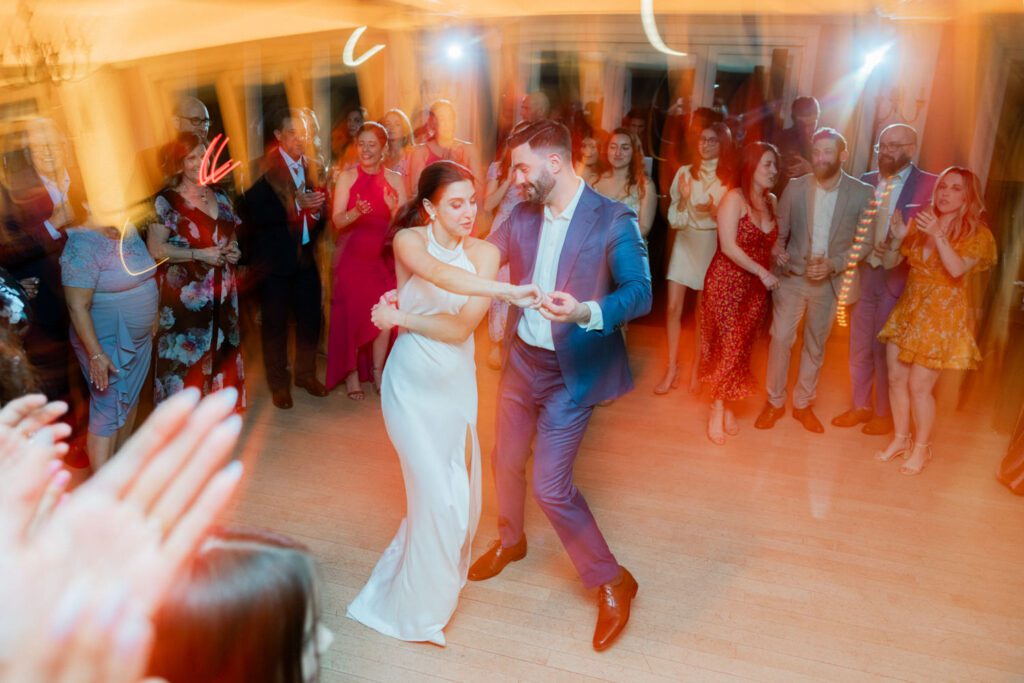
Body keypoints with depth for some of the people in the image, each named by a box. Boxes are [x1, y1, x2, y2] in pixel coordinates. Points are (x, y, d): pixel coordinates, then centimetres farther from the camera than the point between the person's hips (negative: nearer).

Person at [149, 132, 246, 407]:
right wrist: (199, 254, -18)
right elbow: (155, 248, -13)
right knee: (186, 356, -2)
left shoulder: (219, 196, 12)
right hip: (186, 297, -6)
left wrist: (233, 250, 2)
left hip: (223, 294, 6)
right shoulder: (166, 200, -7)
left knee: (221, 355, 11)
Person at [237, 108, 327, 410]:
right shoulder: (263, 168, -13)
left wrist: (317, 209, -12)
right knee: (275, 323, 9)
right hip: (275, 258, -5)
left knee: (310, 317, 12)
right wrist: (294, 204, -24)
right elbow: (251, 211, -22)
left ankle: (306, 373, 34)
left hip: (306, 256, 5)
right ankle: (279, 383, 26)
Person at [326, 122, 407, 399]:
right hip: (353, 258, -1)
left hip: (384, 258, 1)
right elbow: (337, 222, -8)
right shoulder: (347, 177, -2)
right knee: (351, 314, 1)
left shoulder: (395, 179, 1)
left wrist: (394, 209, -23)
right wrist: (356, 212, -27)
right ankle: (351, 373, 14)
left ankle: (377, 372, 14)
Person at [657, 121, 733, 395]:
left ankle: (696, 369, 22)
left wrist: (714, 212, -20)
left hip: (712, 246, -1)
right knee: (673, 308, -2)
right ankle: (672, 369, 9)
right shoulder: (684, 172, -2)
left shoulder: (730, 178, -4)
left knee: (703, 311, 8)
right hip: (684, 242, 1)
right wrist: (684, 198, -22)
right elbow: (674, 219, -4)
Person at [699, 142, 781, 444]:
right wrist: (762, 272, -19)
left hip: (756, 288, 6)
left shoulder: (771, 201, 9)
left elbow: (768, 243, 16)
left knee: (743, 348, 8)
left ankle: (726, 406, 20)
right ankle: (717, 410, 10)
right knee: (728, 347, -5)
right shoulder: (734, 198, -11)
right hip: (728, 283, -6)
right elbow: (729, 246, -18)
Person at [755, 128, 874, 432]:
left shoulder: (862, 194, -6)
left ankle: (803, 404, 27)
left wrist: (833, 264, -17)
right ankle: (775, 402, 15)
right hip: (792, 276, 0)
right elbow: (779, 231, 2)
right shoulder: (795, 188, -4)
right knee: (780, 339, -2)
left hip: (830, 281, 0)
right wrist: (778, 252, -19)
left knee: (816, 346, 12)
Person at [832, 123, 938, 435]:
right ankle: (861, 406, 29)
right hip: (863, 275, 4)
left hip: (898, 279, -4)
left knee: (886, 348, 6)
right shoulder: (865, 182, 7)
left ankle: (884, 413, 23)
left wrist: (899, 251, -21)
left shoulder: (929, 185, -7)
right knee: (859, 346, 13)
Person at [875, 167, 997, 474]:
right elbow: (891, 261, 6)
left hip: (941, 316, -5)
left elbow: (957, 269, -23)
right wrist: (897, 237, -12)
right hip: (907, 310, 5)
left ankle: (921, 448, 16)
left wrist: (938, 236, -32)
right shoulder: (921, 222, 7)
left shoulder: (977, 234, -7)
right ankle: (900, 439, 25)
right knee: (896, 378, 8)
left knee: (919, 385, -4)